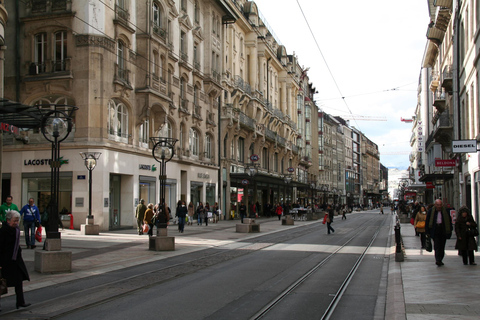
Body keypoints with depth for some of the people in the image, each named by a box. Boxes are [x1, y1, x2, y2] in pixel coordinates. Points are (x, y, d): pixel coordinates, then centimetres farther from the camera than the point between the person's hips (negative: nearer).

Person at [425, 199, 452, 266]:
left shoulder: (445, 211, 4)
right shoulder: (431, 211, 1)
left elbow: (449, 221, 11)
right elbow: (427, 222, 5)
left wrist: (449, 231, 6)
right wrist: (427, 231, 1)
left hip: (443, 232, 2)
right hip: (435, 232, -2)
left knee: (442, 246, 8)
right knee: (437, 246, -12)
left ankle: (440, 260, 19)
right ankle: (437, 260, -18)